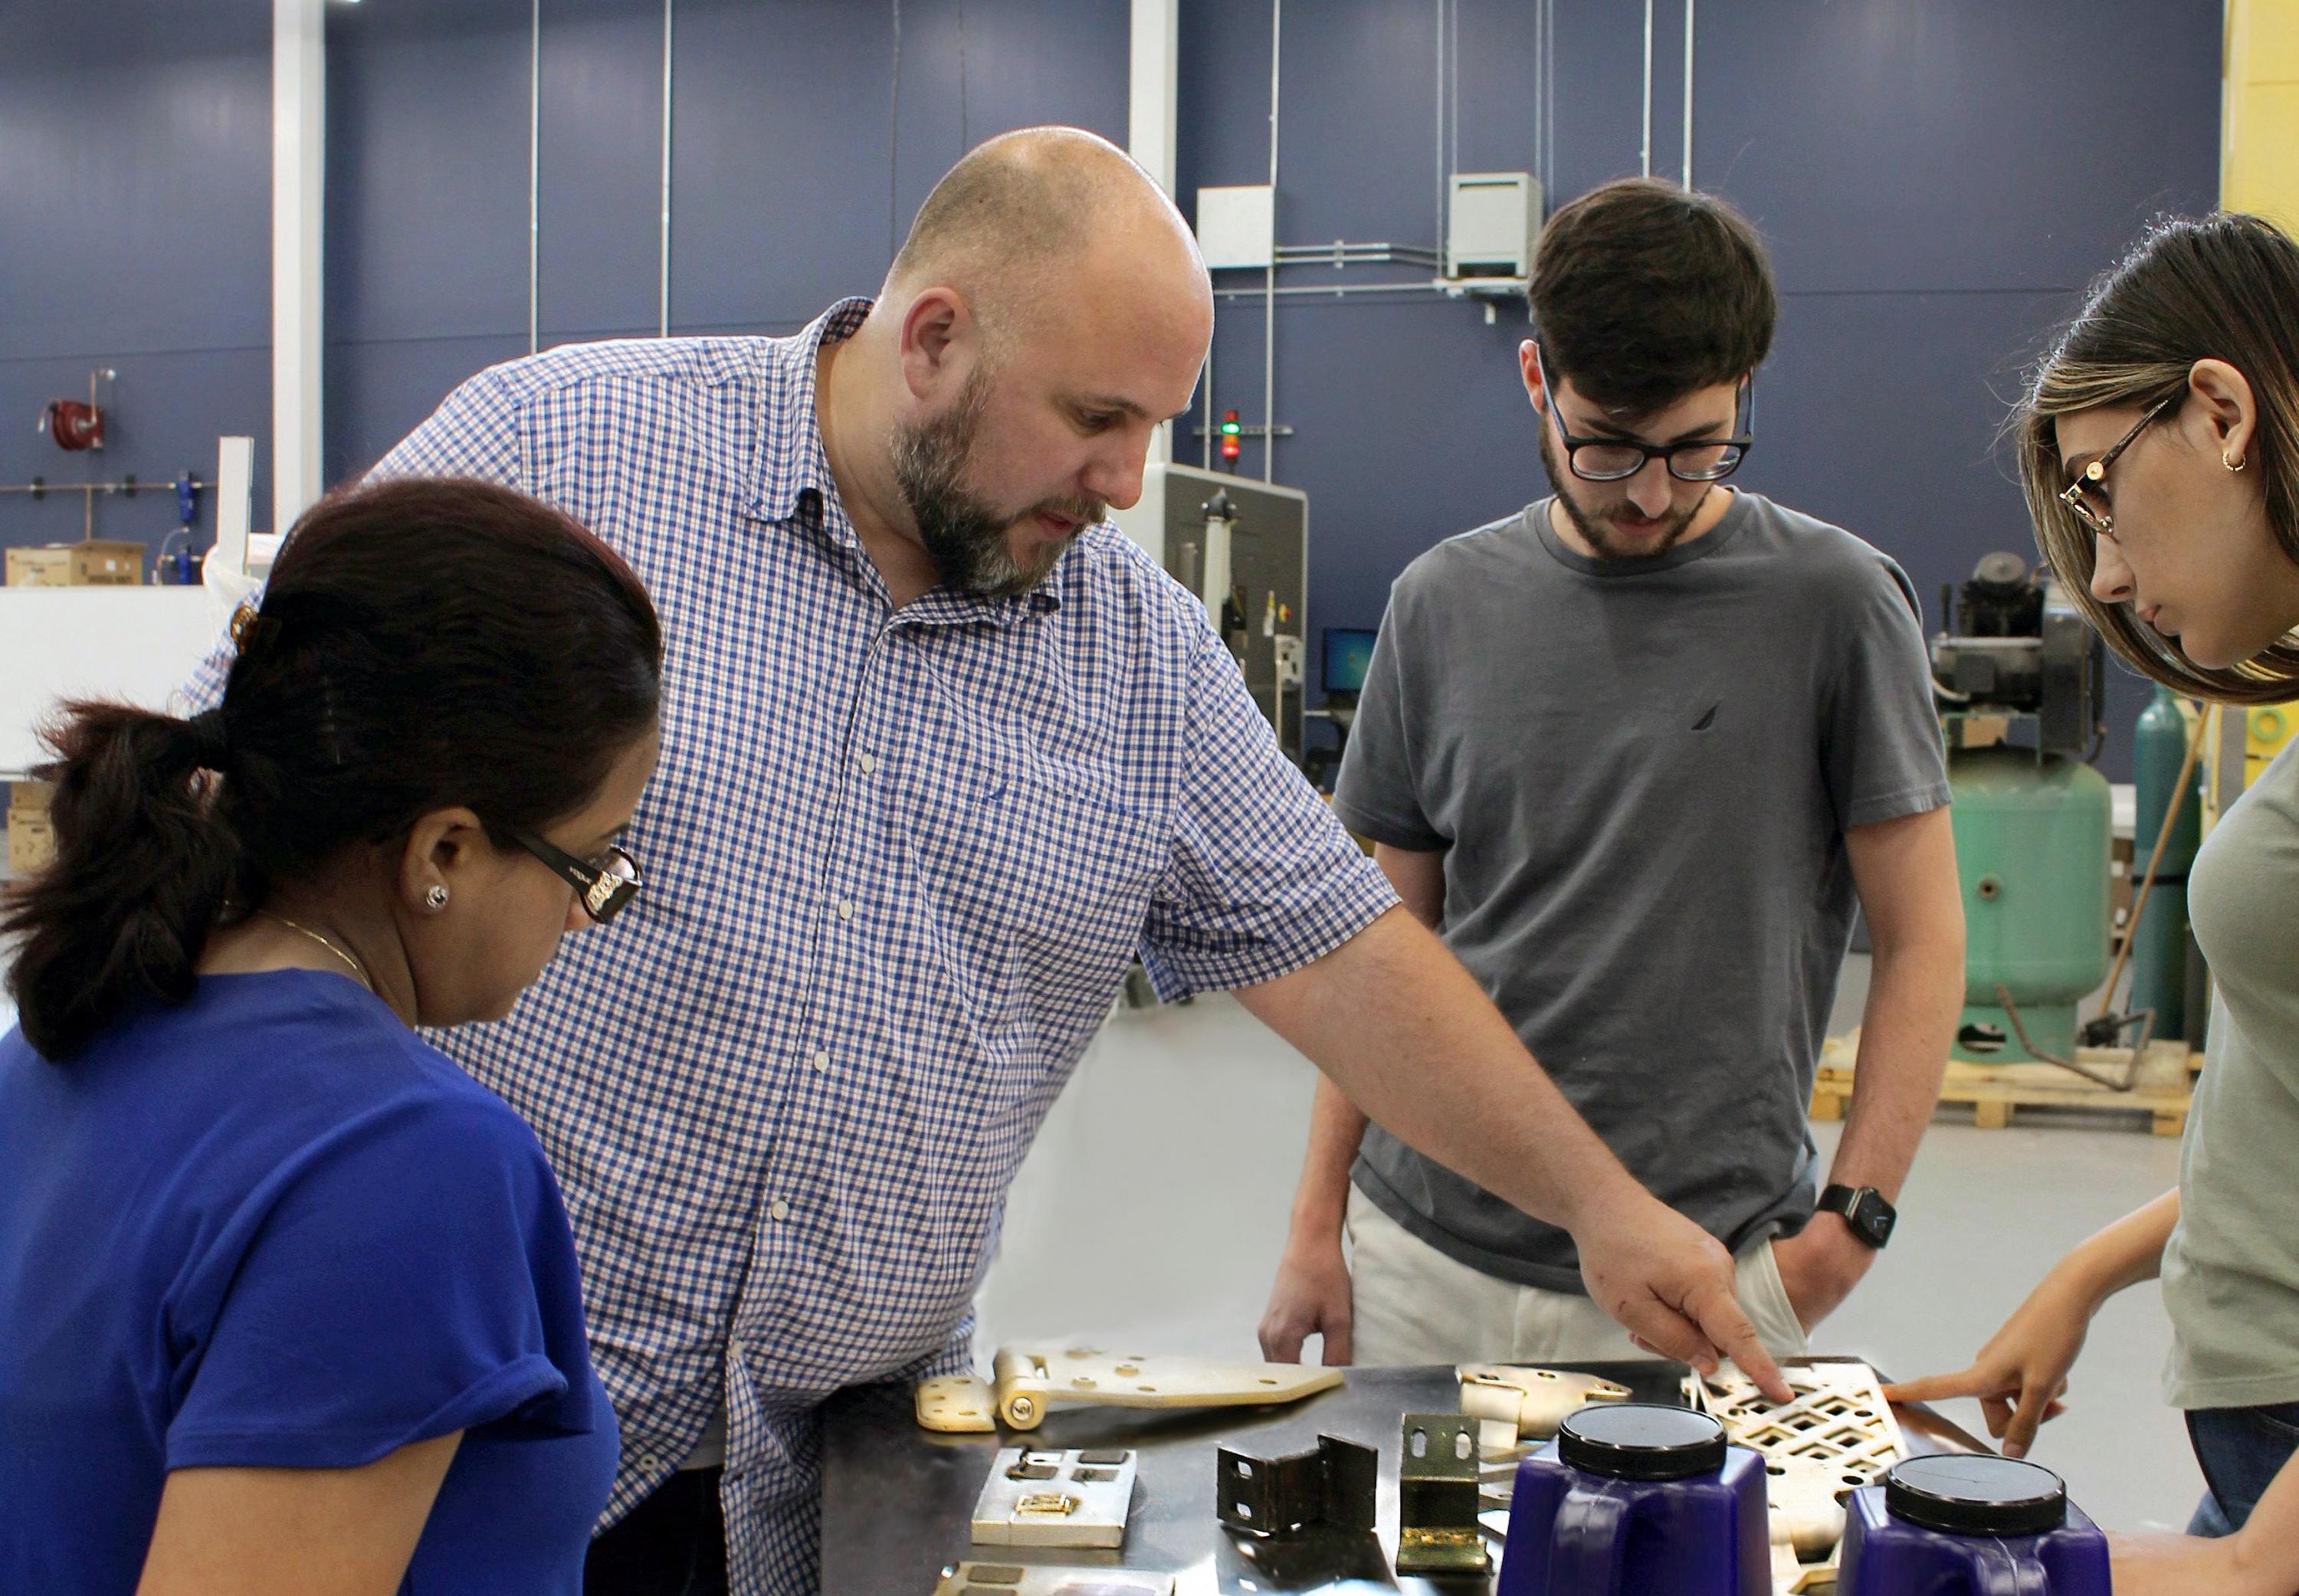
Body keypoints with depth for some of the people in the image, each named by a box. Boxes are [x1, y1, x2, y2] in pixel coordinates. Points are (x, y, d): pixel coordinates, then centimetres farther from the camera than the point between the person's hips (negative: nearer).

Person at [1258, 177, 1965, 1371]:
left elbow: (1922, 941, -1)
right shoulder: (1443, 602, 5)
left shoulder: (1834, 603, -5)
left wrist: (1848, 1223, -10)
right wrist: (1316, 1224, 7)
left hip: (1701, 1285, -2)